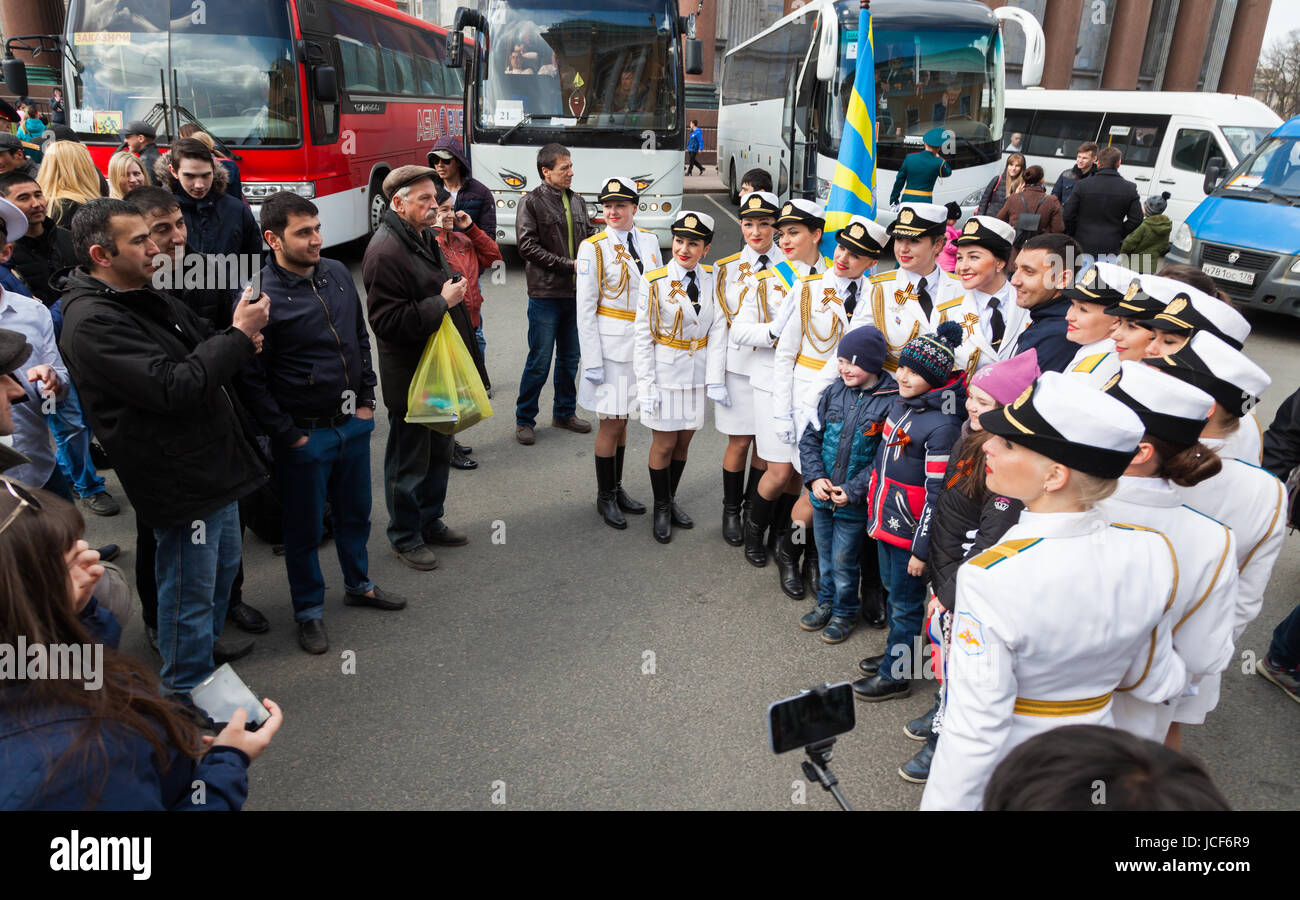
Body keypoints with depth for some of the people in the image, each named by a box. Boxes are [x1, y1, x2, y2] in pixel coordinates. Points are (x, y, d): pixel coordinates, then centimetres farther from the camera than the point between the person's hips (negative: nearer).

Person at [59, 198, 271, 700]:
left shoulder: (145, 296, 10)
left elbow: (199, 354, 22)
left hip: (213, 463, 10)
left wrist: (239, 341, -1)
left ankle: (206, 654, 46)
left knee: (224, 565, 25)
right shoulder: (92, 321, -20)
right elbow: (173, 387, -28)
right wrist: (239, 335, -20)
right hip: (180, 479, -10)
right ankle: (186, 692, 22)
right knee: (190, 592, 4)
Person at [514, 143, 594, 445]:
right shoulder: (531, 202, -6)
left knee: (570, 358, 15)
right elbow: (528, 247, -13)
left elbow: (589, 237, 18)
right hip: (545, 294, -6)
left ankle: (564, 413, 30)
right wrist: (568, 264, -15)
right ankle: (524, 420, 13)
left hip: (576, 294, 6)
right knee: (539, 362, -1)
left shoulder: (577, 201, 11)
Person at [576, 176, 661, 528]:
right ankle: (605, 496, 16)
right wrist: (592, 362, -13)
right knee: (611, 422, 0)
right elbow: (585, 308, -9)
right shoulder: (594, 247, -8)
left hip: (643, 342, 5)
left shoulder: (649, 240, 6)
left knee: (622, 419, 15)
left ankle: (617, 488, 28)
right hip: (611, 342, -5)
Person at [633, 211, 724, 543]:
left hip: (697, 373, 4)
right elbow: (643, 338, -9)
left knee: (684, 440, 15)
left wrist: (715, 379, -10)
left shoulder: (712, 279, -2)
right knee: (664, 444, 4)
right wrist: (646, 386, -13)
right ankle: (661, 510, 23)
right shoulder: (654, 282, -11)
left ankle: (671, 500, 34)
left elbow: (718, 330, -3)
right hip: (664, 372, -3)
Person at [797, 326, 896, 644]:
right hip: (822, 495, 5)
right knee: (824, 553, 20)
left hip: (855, 502, -5)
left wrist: (852, 491, -19)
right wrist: (815, 476, -10)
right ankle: (825, 602, 42)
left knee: (844, 560, 8)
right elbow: (810, 437, 4)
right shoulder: (833, 392, -1)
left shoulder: (891, 402, -15)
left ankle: (845, 612, 32)